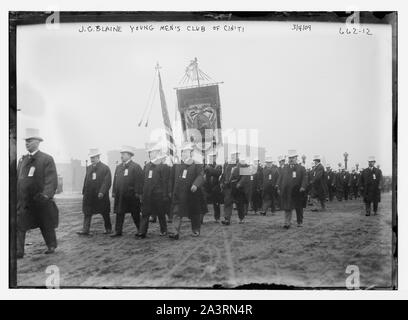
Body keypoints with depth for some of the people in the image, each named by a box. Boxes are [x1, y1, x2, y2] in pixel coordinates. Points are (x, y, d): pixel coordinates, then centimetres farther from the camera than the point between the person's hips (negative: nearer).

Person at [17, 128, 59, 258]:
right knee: (19, 225, -6)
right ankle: (18, 252, -3)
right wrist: (16, 196, 7)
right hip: (23, 201, 4)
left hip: (40, 201, -4)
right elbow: (17, 178, 13)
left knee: (46, 225, 11)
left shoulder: (47, 159, -6)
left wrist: (46, 195, -25)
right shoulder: (22, 160, 11)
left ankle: (52, 246, 31)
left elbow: (52, 180, -13)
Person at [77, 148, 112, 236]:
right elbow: (86, 181, 14)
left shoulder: (105, 168, -6)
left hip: (101, 196, -5)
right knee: (87, 212, -1)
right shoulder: (88, 168, 12)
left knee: (105, 213, 8)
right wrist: (84, 192, 7)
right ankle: (85, 230, 1)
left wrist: (102, 192, -23)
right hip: (89, 195, 5)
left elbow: (107, 182, -13)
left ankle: (108, 229, 23)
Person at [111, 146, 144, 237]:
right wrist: (114, 192, 8)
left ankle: (140, 230, 19)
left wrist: (138, 193, -16)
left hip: (131, 196, -5)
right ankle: (118, 231, 12)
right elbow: (115, 180, 16)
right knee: (119, 213, 5)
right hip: (120, 195, 5)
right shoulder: (118, 167, 15)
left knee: (135, 214, 5)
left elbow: (139, 181, -11)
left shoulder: (136, 167, -5)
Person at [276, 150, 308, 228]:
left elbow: (304, 178, -5)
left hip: (297, 192, -1)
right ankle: (287, 223, -2)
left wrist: (303, 187, -20)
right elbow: (280, 178, 12)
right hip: (286, 192, 1)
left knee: (299, 208, 10)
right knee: (287, 207, -3)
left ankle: (300, 222, 25)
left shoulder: (301, 168, 4)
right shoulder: (284, 168, 12)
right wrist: (279, 188, 4)